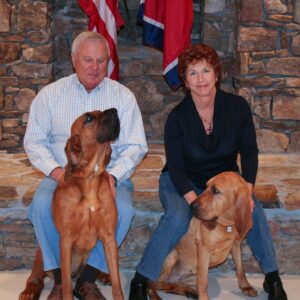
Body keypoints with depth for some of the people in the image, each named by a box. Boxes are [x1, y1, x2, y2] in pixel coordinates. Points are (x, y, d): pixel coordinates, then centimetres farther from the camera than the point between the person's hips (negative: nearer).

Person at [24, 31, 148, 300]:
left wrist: (112, 176, -17)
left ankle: (87, 278, -14)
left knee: (122, 208, -31)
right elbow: (34, 141, 5)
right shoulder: (51, 94, 6)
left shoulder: (123, 96, 4)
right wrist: (55, 170, -13)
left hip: (110, 175, 0)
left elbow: (135, 146, 0)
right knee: (42, 204, -30)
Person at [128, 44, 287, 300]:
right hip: (183, 183, -2)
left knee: (253, 210, -25)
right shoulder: (177, 117, -16)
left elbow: (249, 151, -7)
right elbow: (176, 167, -16)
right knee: (178, 216, -32)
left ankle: (273, 278, -8)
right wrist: (195, 202, -31)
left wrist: (246, 190, -22)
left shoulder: (238, 106, -10)